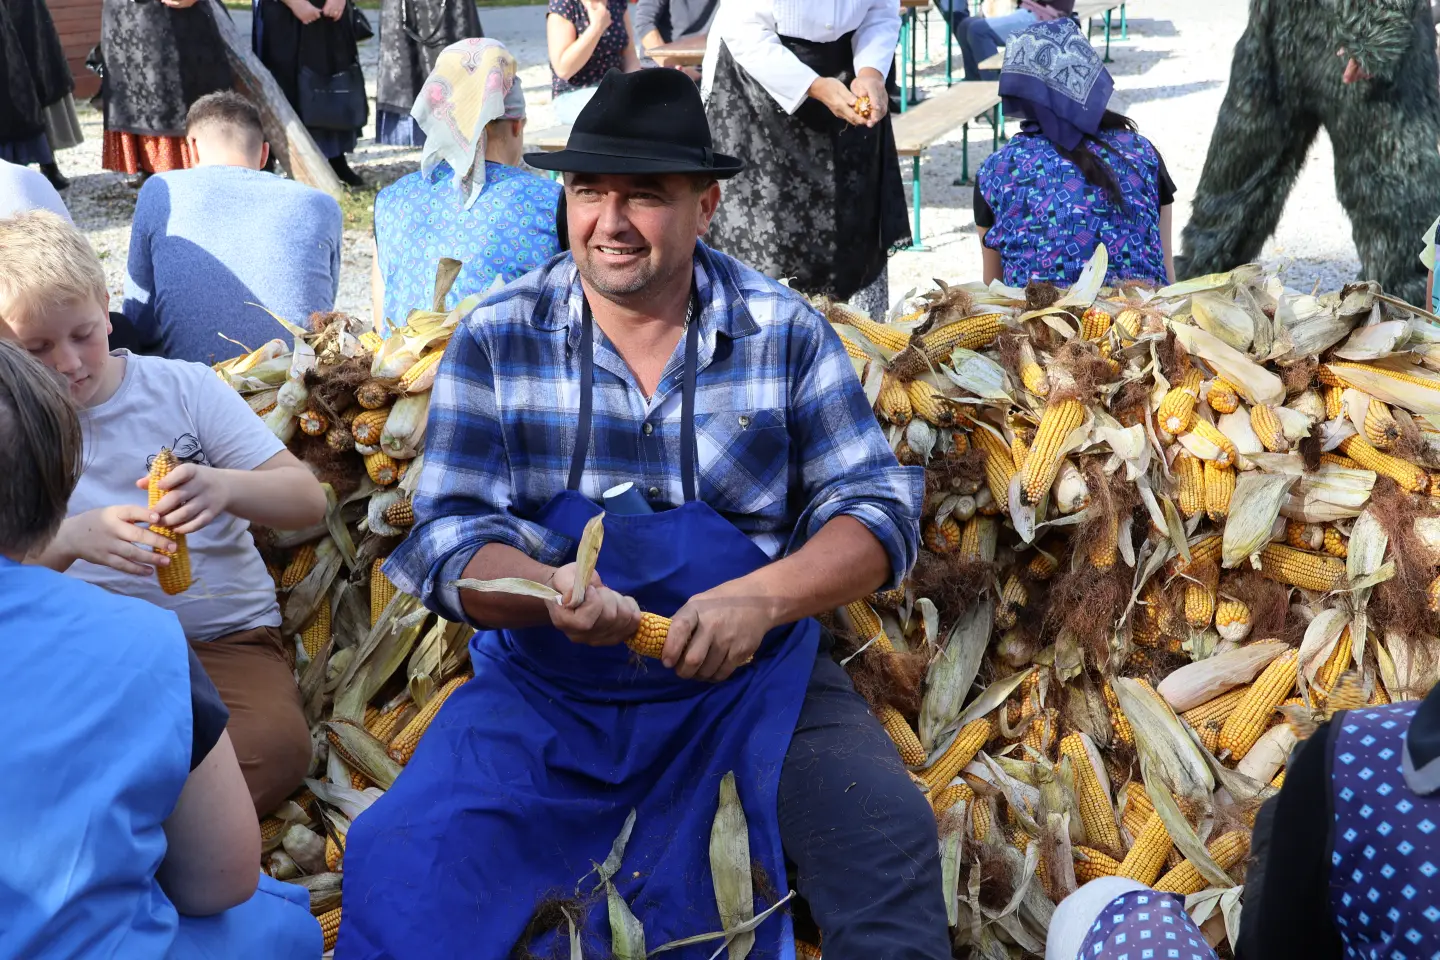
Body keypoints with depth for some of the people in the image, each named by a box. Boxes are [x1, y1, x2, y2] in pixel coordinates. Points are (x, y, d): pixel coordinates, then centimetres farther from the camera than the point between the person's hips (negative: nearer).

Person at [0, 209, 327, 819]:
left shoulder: (185, 388, 4)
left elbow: (309, 501, -1)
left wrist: (224, 487, -24)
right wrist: (72, 540, -24)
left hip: (225, 636, 0)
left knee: (275, 743, -34)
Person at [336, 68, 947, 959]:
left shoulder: (786, 333, -4)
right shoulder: (496, 340, -3)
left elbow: (878, 504, -3)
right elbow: (447, 537, -5)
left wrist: (763, 597, -23)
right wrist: (550, 590, -29)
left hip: (753, 677, 0)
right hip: (544, 686, 1)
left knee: (886, 835, -23)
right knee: (405, 863, -19)